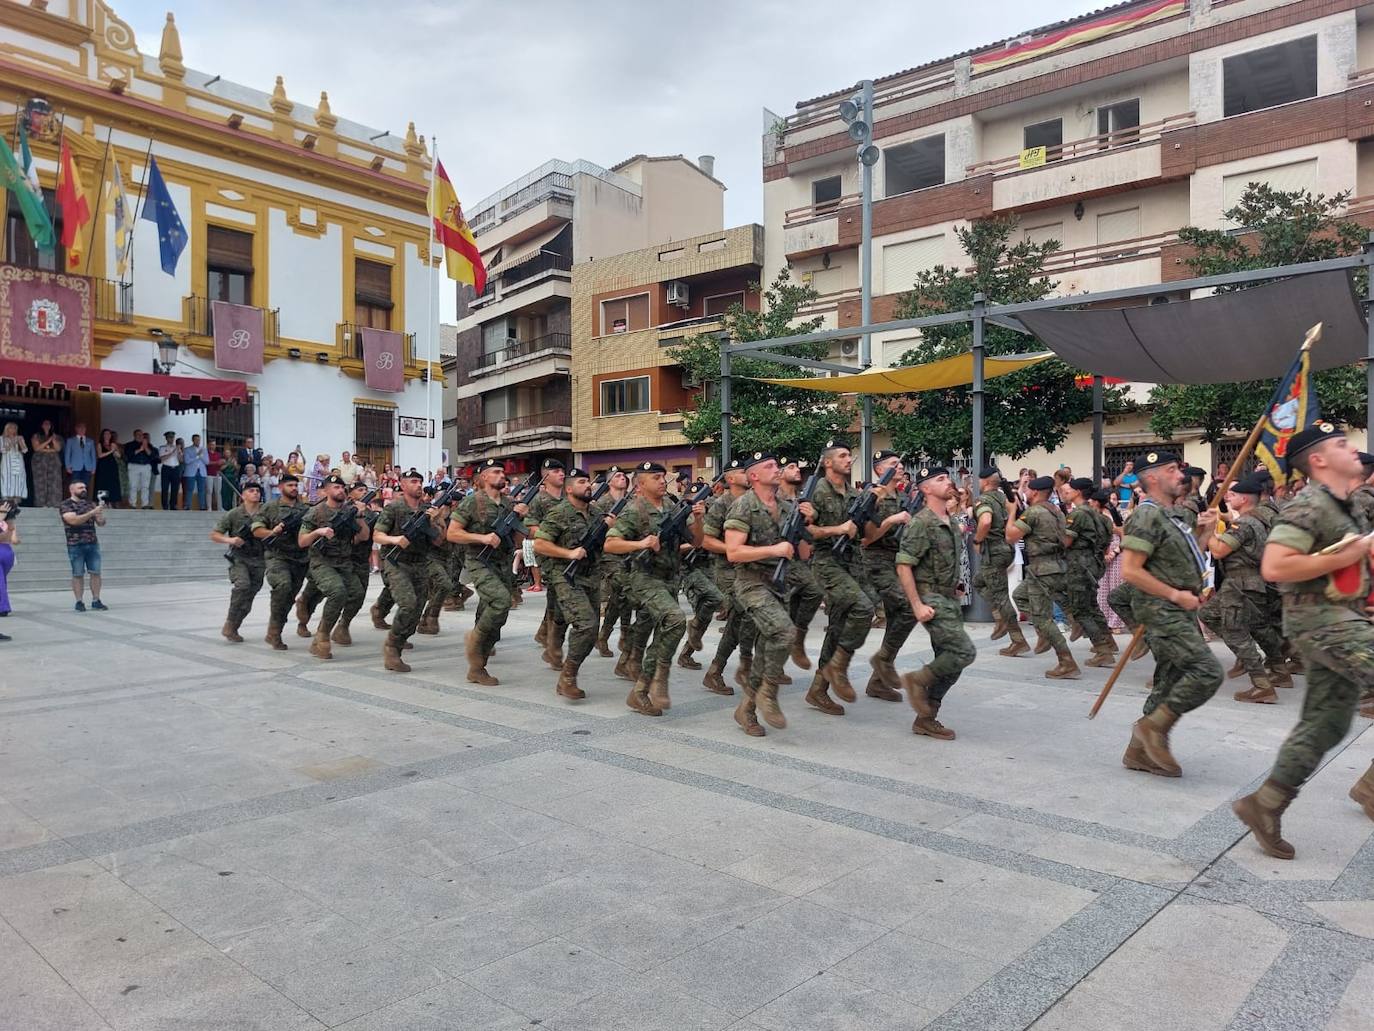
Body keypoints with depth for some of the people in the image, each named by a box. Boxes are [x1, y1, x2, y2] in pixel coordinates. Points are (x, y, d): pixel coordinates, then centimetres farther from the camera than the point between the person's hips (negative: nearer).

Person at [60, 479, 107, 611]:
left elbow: (101, 523, 11)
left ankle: (96, 601, 6)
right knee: (78, 574, 1)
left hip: (92, 544, 4)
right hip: (75, 545, -4)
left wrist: (100, 512, -8)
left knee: (95, 572, 1)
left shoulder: (90, 504, 13)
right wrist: (92, 512, -22)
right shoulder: (66, 505, -2)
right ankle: (79, 602, 6)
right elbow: (74, 520, -18)